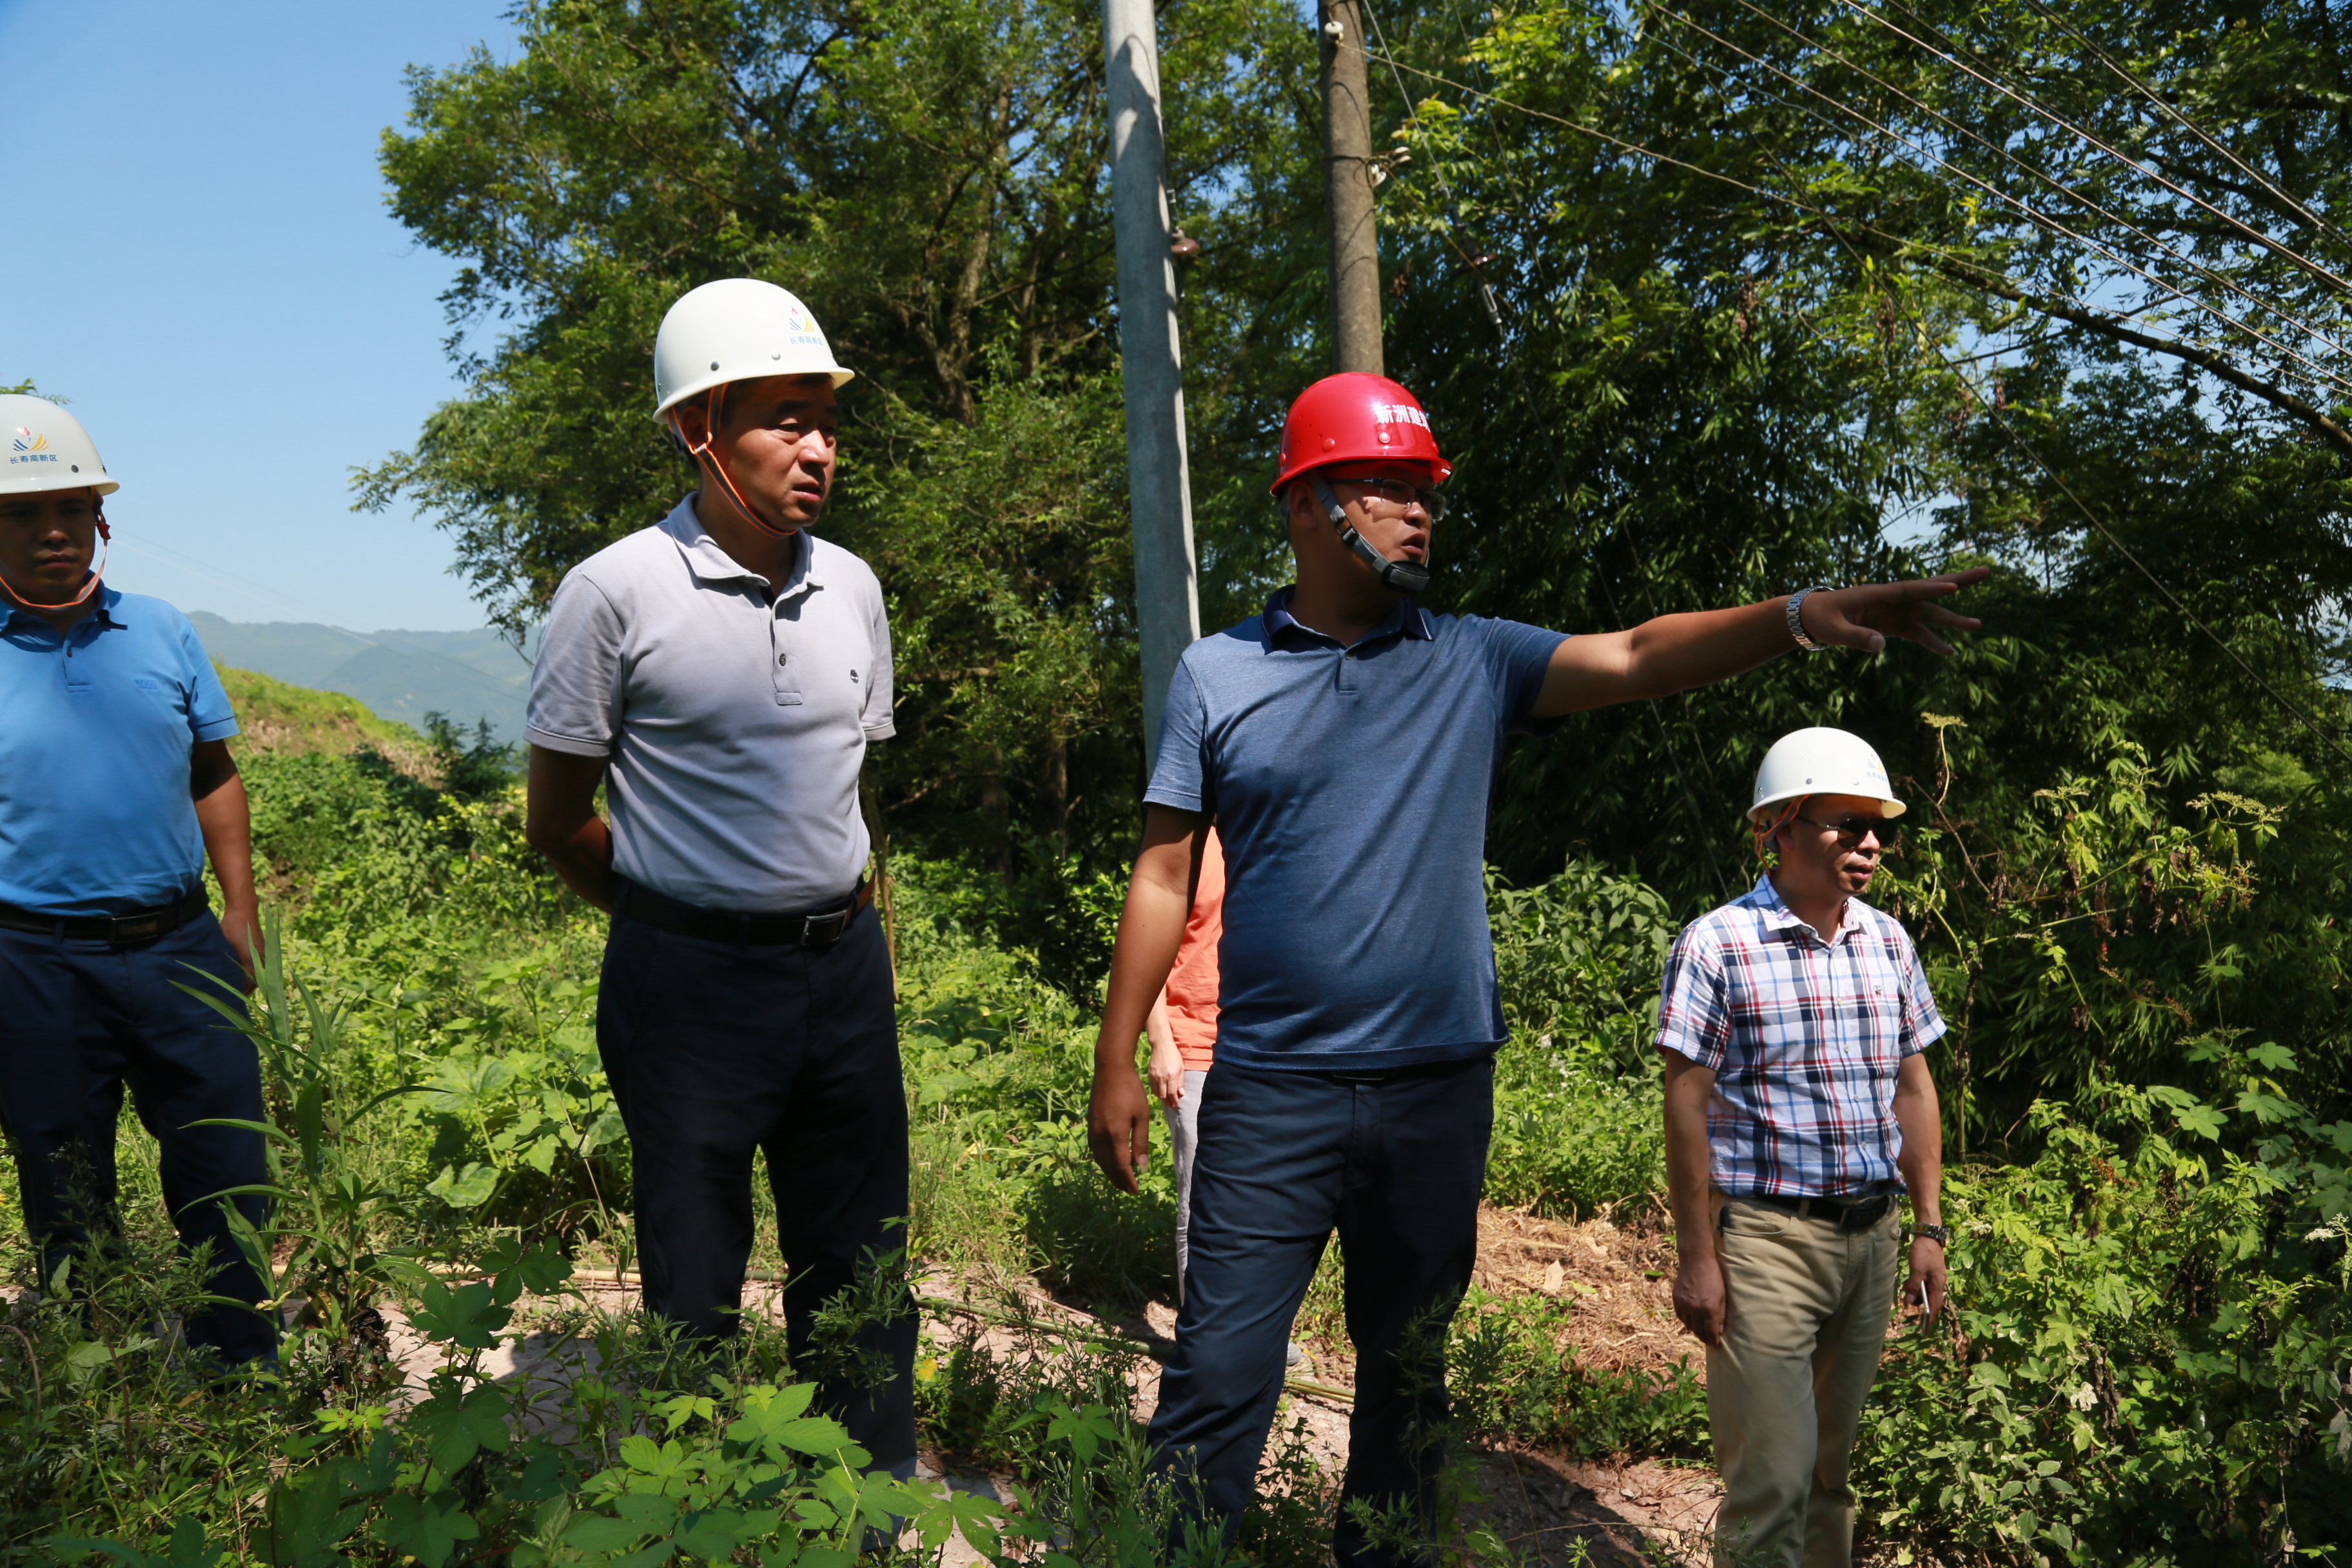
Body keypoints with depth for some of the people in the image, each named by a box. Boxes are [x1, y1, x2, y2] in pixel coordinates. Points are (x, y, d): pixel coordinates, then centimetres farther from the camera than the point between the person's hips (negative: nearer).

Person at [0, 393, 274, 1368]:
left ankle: (246, 1375, 25)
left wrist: (241, 912, 5)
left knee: (227, 1180, 8)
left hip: (182, 947, 2)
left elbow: (215, 776, 11)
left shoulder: (162, 631, 5)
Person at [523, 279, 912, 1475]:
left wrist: (839, 919, 14)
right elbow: (556, 822, -2)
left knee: (862, 1278, 14)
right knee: (698, 1296, 10)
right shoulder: (615, 592, -9)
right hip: (692, 979, -4)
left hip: (844, 966, 5)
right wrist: (677, 916, 3)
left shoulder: (853, 590, 6)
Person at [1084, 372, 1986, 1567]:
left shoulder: (1474, 662, 4)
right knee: (1219, 1375, 0)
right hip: (1271, 1090, -2)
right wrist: (1116, 1064, 0)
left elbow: (1637, 657, -9)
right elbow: (1165, 878, 1)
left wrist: (1801, 615, -25)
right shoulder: (1217, 675, 0)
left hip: (1439, 1086, 3)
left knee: (1408, 1374, 16)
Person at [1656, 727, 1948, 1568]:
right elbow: (1687, 1105, -10)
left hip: (1872, 1236, 6)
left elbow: (1913, 1090, 15)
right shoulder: (1718, 945, -9)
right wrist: (1696, 1255, -11)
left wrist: (1929, 1229, 11)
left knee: (1836, 1465, 16)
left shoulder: (1888, 943, 9)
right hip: (1767, 1237, -6)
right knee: (1773, 1477, -6)